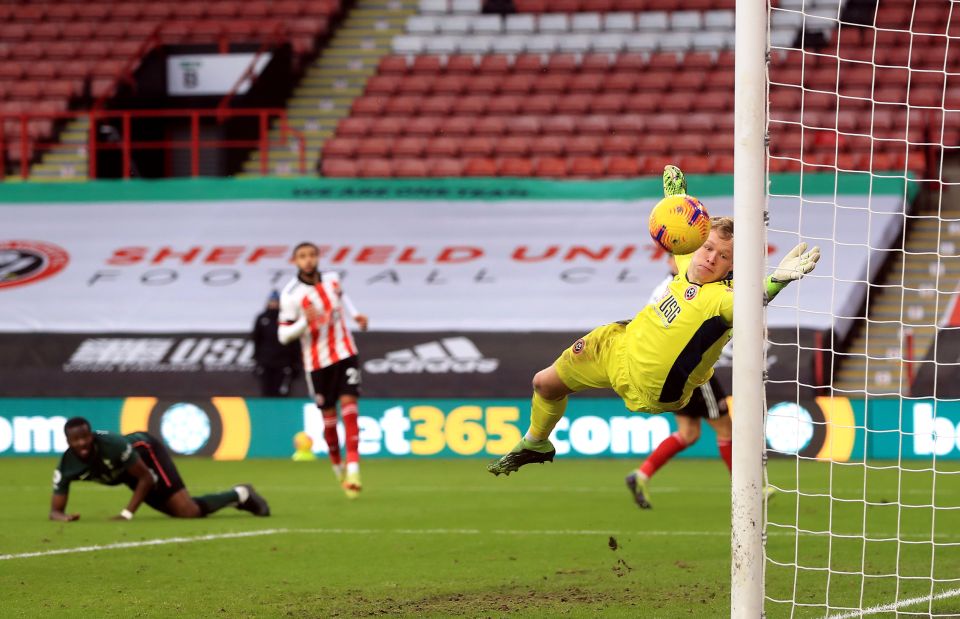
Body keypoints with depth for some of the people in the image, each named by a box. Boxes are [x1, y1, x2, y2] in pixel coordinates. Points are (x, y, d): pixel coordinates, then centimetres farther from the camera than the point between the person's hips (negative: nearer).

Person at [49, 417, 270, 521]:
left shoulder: (112, 445, -40)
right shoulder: (67, 467, -28)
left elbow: (147, 478, -29)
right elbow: (55, 510, -23)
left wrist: (127, 514, -35)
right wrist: (63, 517, -48)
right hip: (128, 474, 6)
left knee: (188, 511, -18)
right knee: (181, 512, 8)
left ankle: (240, 495, 8)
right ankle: (238, 497, 31)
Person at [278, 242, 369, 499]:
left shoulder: (331, 278, -2)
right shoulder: (291, 295, -16)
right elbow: (283, 335, -14)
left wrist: (355, 314, 8)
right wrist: (305, 321, -31)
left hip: (345, 353, 2)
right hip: (318, 361, -2)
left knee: (349, 404, -12)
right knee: (329, 415, 5)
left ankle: (353, 470, -20)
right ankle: (337, 466, 30)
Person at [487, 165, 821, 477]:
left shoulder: (723, 296, -36)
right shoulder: (689, 263, -12)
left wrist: (779, 279, -79)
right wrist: (675, 185, 21)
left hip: (646, 389, -7)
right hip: (619, 343, 7)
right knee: (546, 383, 24)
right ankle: (535, 445, 56)